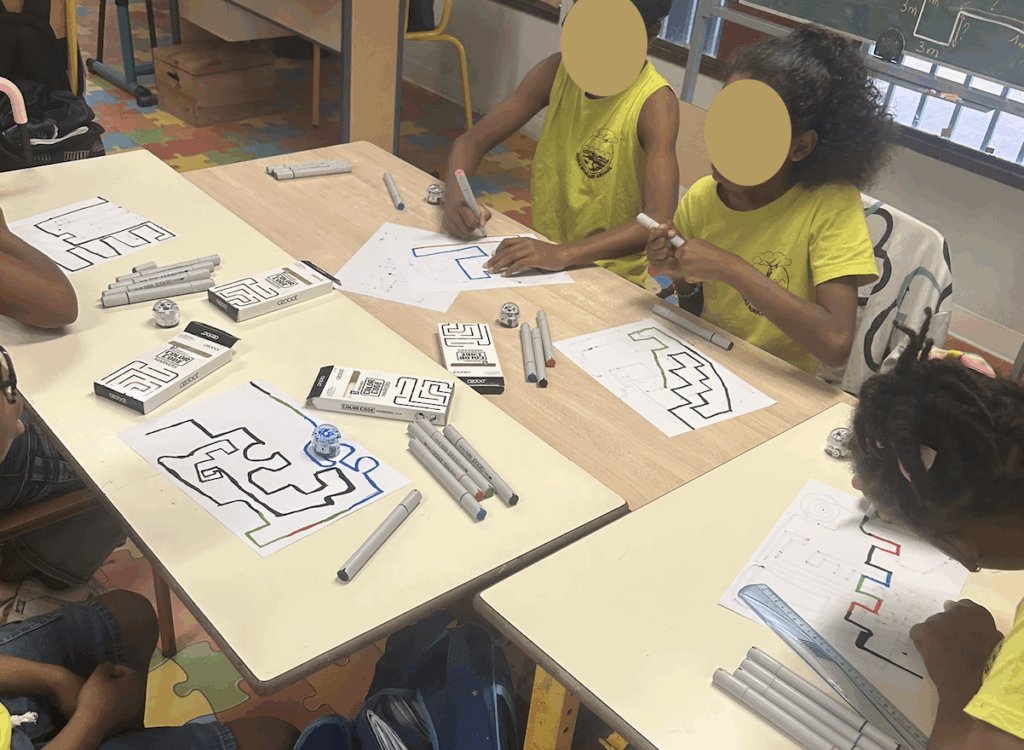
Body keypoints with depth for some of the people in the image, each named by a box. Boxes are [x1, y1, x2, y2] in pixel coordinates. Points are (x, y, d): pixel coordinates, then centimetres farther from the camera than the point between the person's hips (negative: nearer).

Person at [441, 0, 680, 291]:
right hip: (541, 252, 4)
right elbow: (472, 141, 0)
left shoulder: (656, 102, -17)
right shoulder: (558, 71, -1)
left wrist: (563, 254, -41)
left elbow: (658, 221, -29)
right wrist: (456, 199, -22)